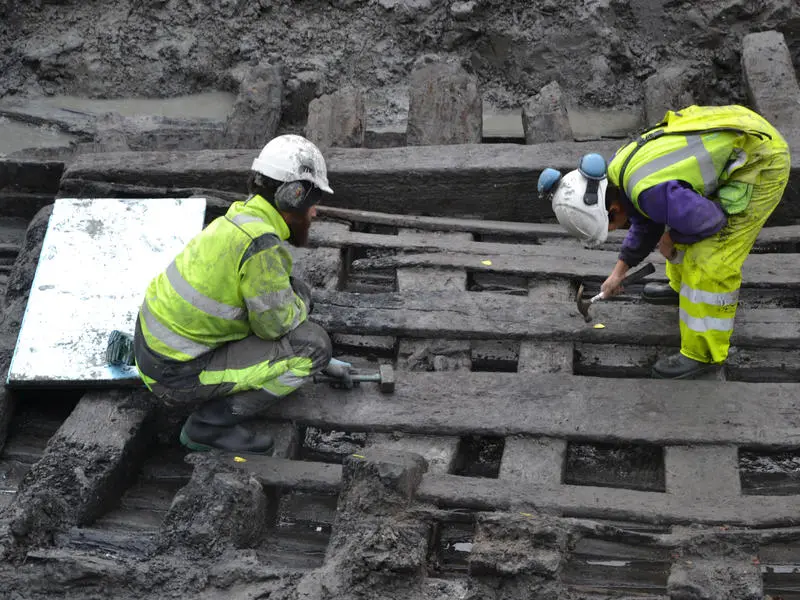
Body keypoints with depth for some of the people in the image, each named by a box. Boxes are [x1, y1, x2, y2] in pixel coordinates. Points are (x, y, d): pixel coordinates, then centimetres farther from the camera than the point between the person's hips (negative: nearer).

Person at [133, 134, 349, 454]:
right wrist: (300, 306, 7)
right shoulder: (262, 244, -23)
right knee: (313, 345, -10)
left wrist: (320, 353, 29)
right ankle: (212, 423, -6)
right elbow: (275, 324, -15)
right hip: (179, 375, -9)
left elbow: (273, 301, 23)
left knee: (295, 292, 14)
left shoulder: (241, 220, 9)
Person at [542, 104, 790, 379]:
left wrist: (670, 238, -3)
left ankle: (703, 351, 9)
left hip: (761, 161, -9)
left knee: (709, 262, -7)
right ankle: (684, 286, 49)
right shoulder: (620, 170, 1)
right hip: (733, 140, 9)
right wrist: (619, 271, 22)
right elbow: (647, 220, 19)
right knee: (678, 219, 25)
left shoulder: (650, 192, -29)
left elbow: (710, 219, -20)